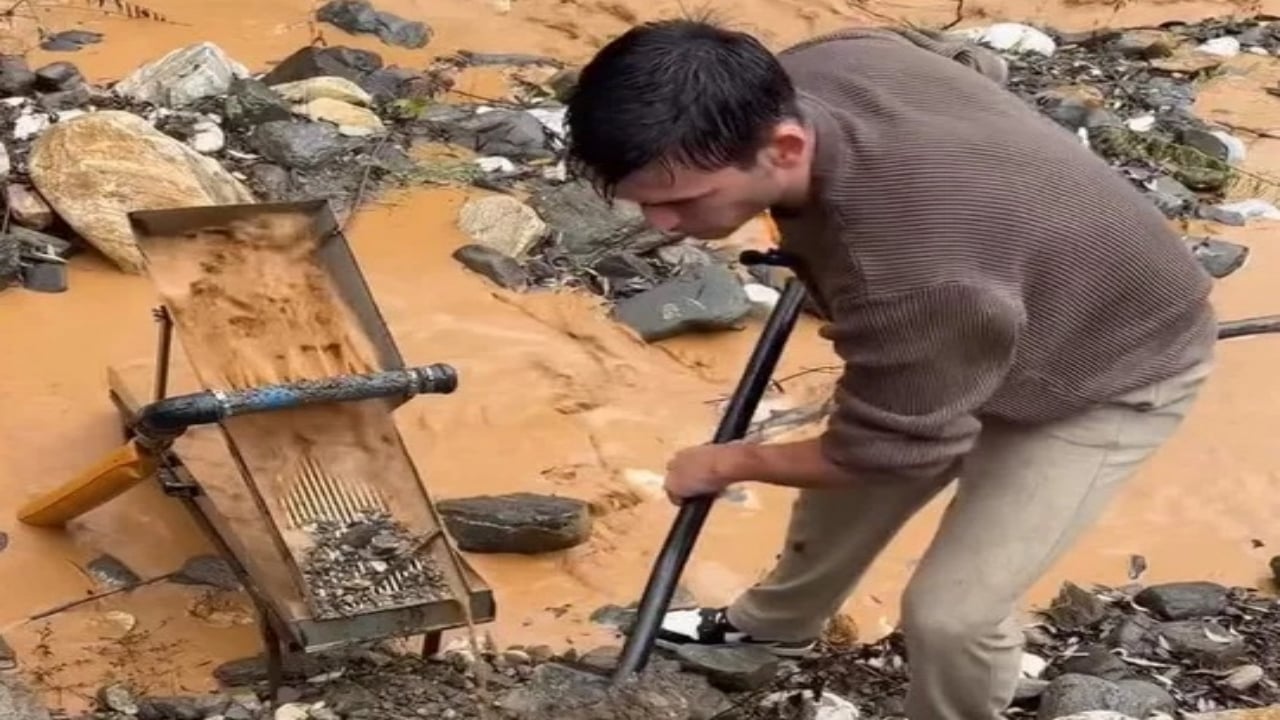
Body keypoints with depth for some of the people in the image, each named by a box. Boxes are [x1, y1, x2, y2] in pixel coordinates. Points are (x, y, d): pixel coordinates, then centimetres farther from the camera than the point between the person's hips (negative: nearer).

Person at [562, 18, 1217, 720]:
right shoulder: (817, 65, -23)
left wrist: (724, 464, -11)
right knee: (848, 471, 22)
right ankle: (778, 621, 53)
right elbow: (975, 63, 1)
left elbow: (885, 451, -28)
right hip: (1022, 302, 8)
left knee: (948, 612, -12)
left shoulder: (906, 273, -49)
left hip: (1111, 373, -8)